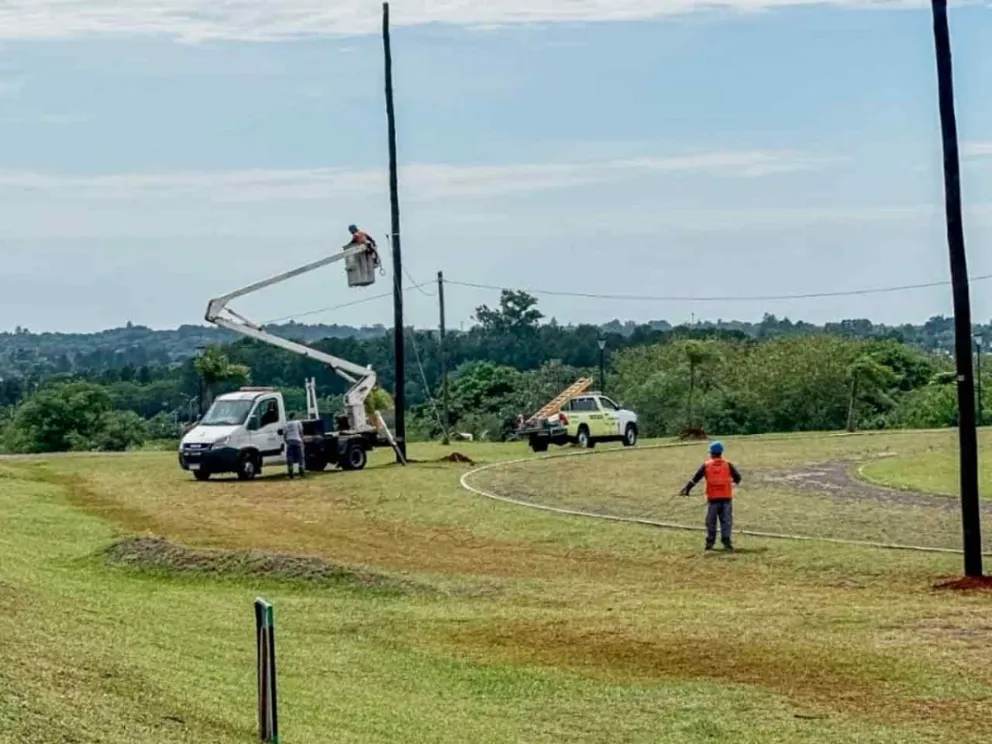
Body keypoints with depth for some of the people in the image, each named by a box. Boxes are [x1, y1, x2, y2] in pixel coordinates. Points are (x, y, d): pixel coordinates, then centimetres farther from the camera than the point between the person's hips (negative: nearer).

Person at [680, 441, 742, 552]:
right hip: (726, 498, 0)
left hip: (713, 498, 0)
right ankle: (727, 542, -7)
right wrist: (734, 483, 26)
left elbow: (695, 479, 1)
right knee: (726, 521, 2)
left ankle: (710, 543, 13)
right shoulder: (728, 465, 1)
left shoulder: (706, 465, 1)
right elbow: (737, 477, 3)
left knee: (711, 521, 11)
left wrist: (687, 489, 9)